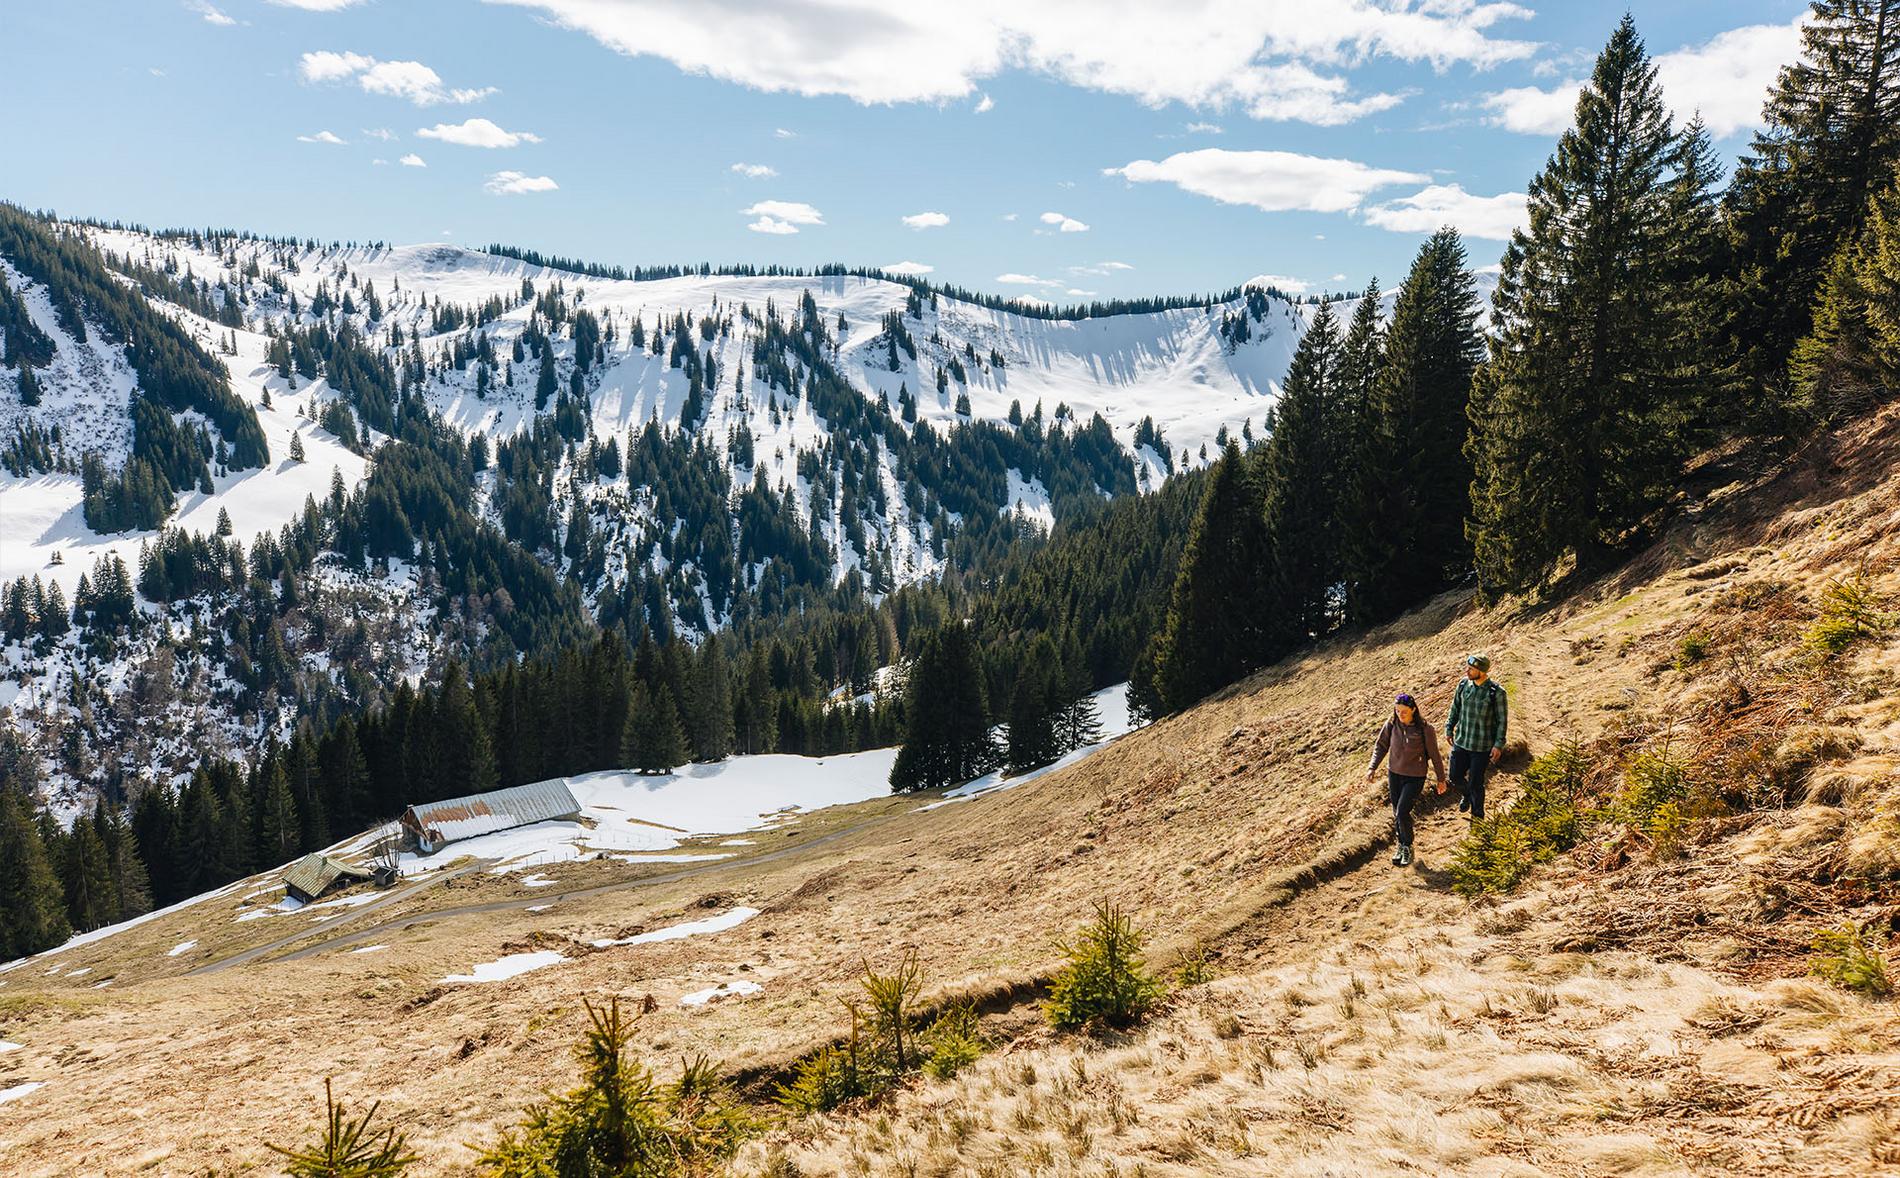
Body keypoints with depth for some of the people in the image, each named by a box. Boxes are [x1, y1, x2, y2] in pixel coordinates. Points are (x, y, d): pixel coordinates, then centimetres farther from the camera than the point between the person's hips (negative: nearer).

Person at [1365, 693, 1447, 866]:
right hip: (1394, 774, 4)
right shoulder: (1391, 724, -9)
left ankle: (1408, 848, 12)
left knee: (1402, 812, -11)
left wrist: (1441, 779, 2)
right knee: (1396, 814, 12)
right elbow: (1381, 746, 3)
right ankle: (1401, 846, 32)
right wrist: (1372, 767, -7)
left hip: (1415, 777, -4)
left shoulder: (1424, 729, -17)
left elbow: (1434, 755, -6)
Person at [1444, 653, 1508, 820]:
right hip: (1461, 742, 4)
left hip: (1482, 748, -4)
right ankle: (1466, 795, 47)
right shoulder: (1463, 684, -4)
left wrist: (1499, 744, -10)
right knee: (1456, 777, 13)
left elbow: (1502, 721, -9)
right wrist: (1449, 729, 13)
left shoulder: (1496, 693, -17)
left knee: (1475, 783, 4)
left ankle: (1477, 816, 25)